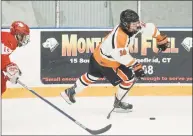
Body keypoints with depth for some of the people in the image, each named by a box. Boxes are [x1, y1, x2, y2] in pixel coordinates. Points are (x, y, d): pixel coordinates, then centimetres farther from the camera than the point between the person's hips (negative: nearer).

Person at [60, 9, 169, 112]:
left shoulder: (133, 27, -13)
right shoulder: (120, 36, -38)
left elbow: (149, 27, 0)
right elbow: (122, 56, -42)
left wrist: (161, 38, 3)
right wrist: (136, 66, -44)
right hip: (106, 61, -9)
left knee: (92, 76, 29)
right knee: (128, 77, -3)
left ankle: (70, 92, 45)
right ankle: (119, 103, 14)